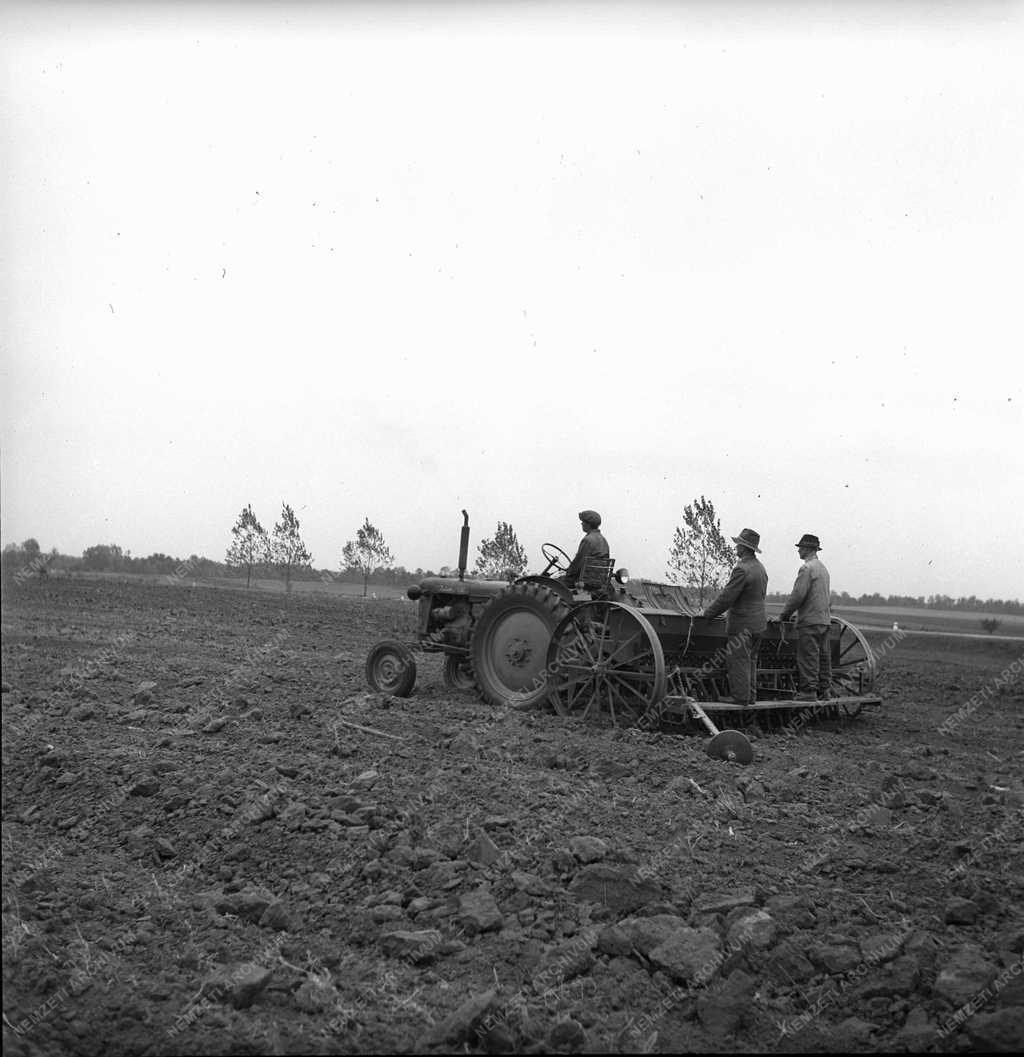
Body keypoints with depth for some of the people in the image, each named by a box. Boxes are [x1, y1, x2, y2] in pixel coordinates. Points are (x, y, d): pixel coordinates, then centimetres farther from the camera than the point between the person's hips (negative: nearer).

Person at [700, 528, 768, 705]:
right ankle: (751, 695, 18)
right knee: (750, 660, 14)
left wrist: (707, 614, -9)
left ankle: (740, 696, 0)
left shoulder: (742, 569, -19)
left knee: (738, 660, -2)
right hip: (758, 622, 9)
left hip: (743, 624, -9)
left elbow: (726, 597, -19)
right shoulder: (761, 568, 11)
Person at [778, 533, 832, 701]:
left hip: (810, 620, -9)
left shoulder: (807, 568, -12)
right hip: (824, 619, 9)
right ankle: (823, 690, 15)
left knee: (808, 657, -7)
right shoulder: (823, 568, 17)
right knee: (823, 656, 11)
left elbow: (798, 595, -17)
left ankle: (808, 692, -8)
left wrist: (784, 614, -7)